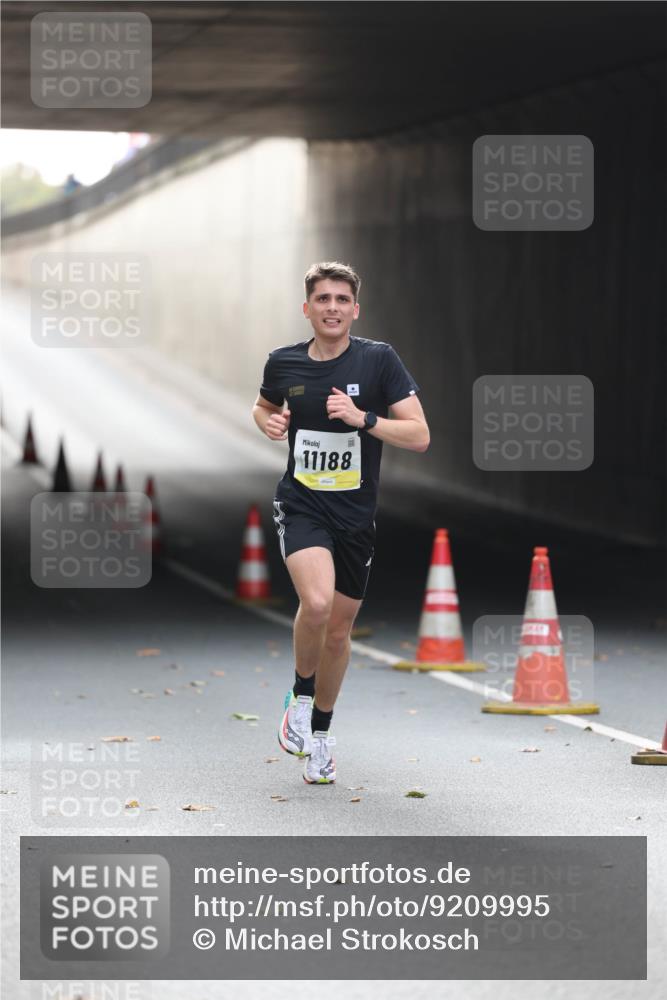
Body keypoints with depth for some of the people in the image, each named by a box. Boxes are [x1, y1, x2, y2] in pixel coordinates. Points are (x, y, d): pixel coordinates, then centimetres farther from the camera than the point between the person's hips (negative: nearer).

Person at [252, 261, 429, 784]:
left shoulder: (378, 360, -8)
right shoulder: (284, 363, 0)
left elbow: (419, 435, -11)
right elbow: (264, 406, 22)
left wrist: (362, 418, -24)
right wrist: (269, 422, -1)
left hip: (356, 512, 1)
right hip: (301, 503, -1)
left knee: (339, 631, 11)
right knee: (316, 602, -28)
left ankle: (320, 732, 33)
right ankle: (300, 697, -1)